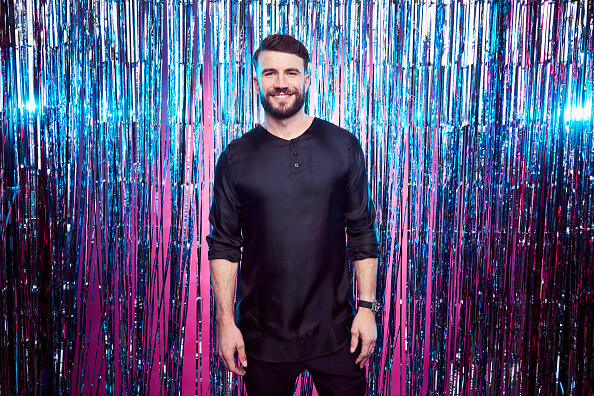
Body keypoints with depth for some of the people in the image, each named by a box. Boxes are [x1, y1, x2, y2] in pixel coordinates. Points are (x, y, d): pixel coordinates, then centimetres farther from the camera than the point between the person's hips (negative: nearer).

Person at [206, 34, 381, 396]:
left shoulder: (344, 146, 0)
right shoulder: (236, 158, -1)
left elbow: (363, 235, 2)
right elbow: (224, 246, 1)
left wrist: (367, 307, -2)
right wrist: (225, 320, -3)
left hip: (335, 330, 0)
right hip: (262, 335, 0)